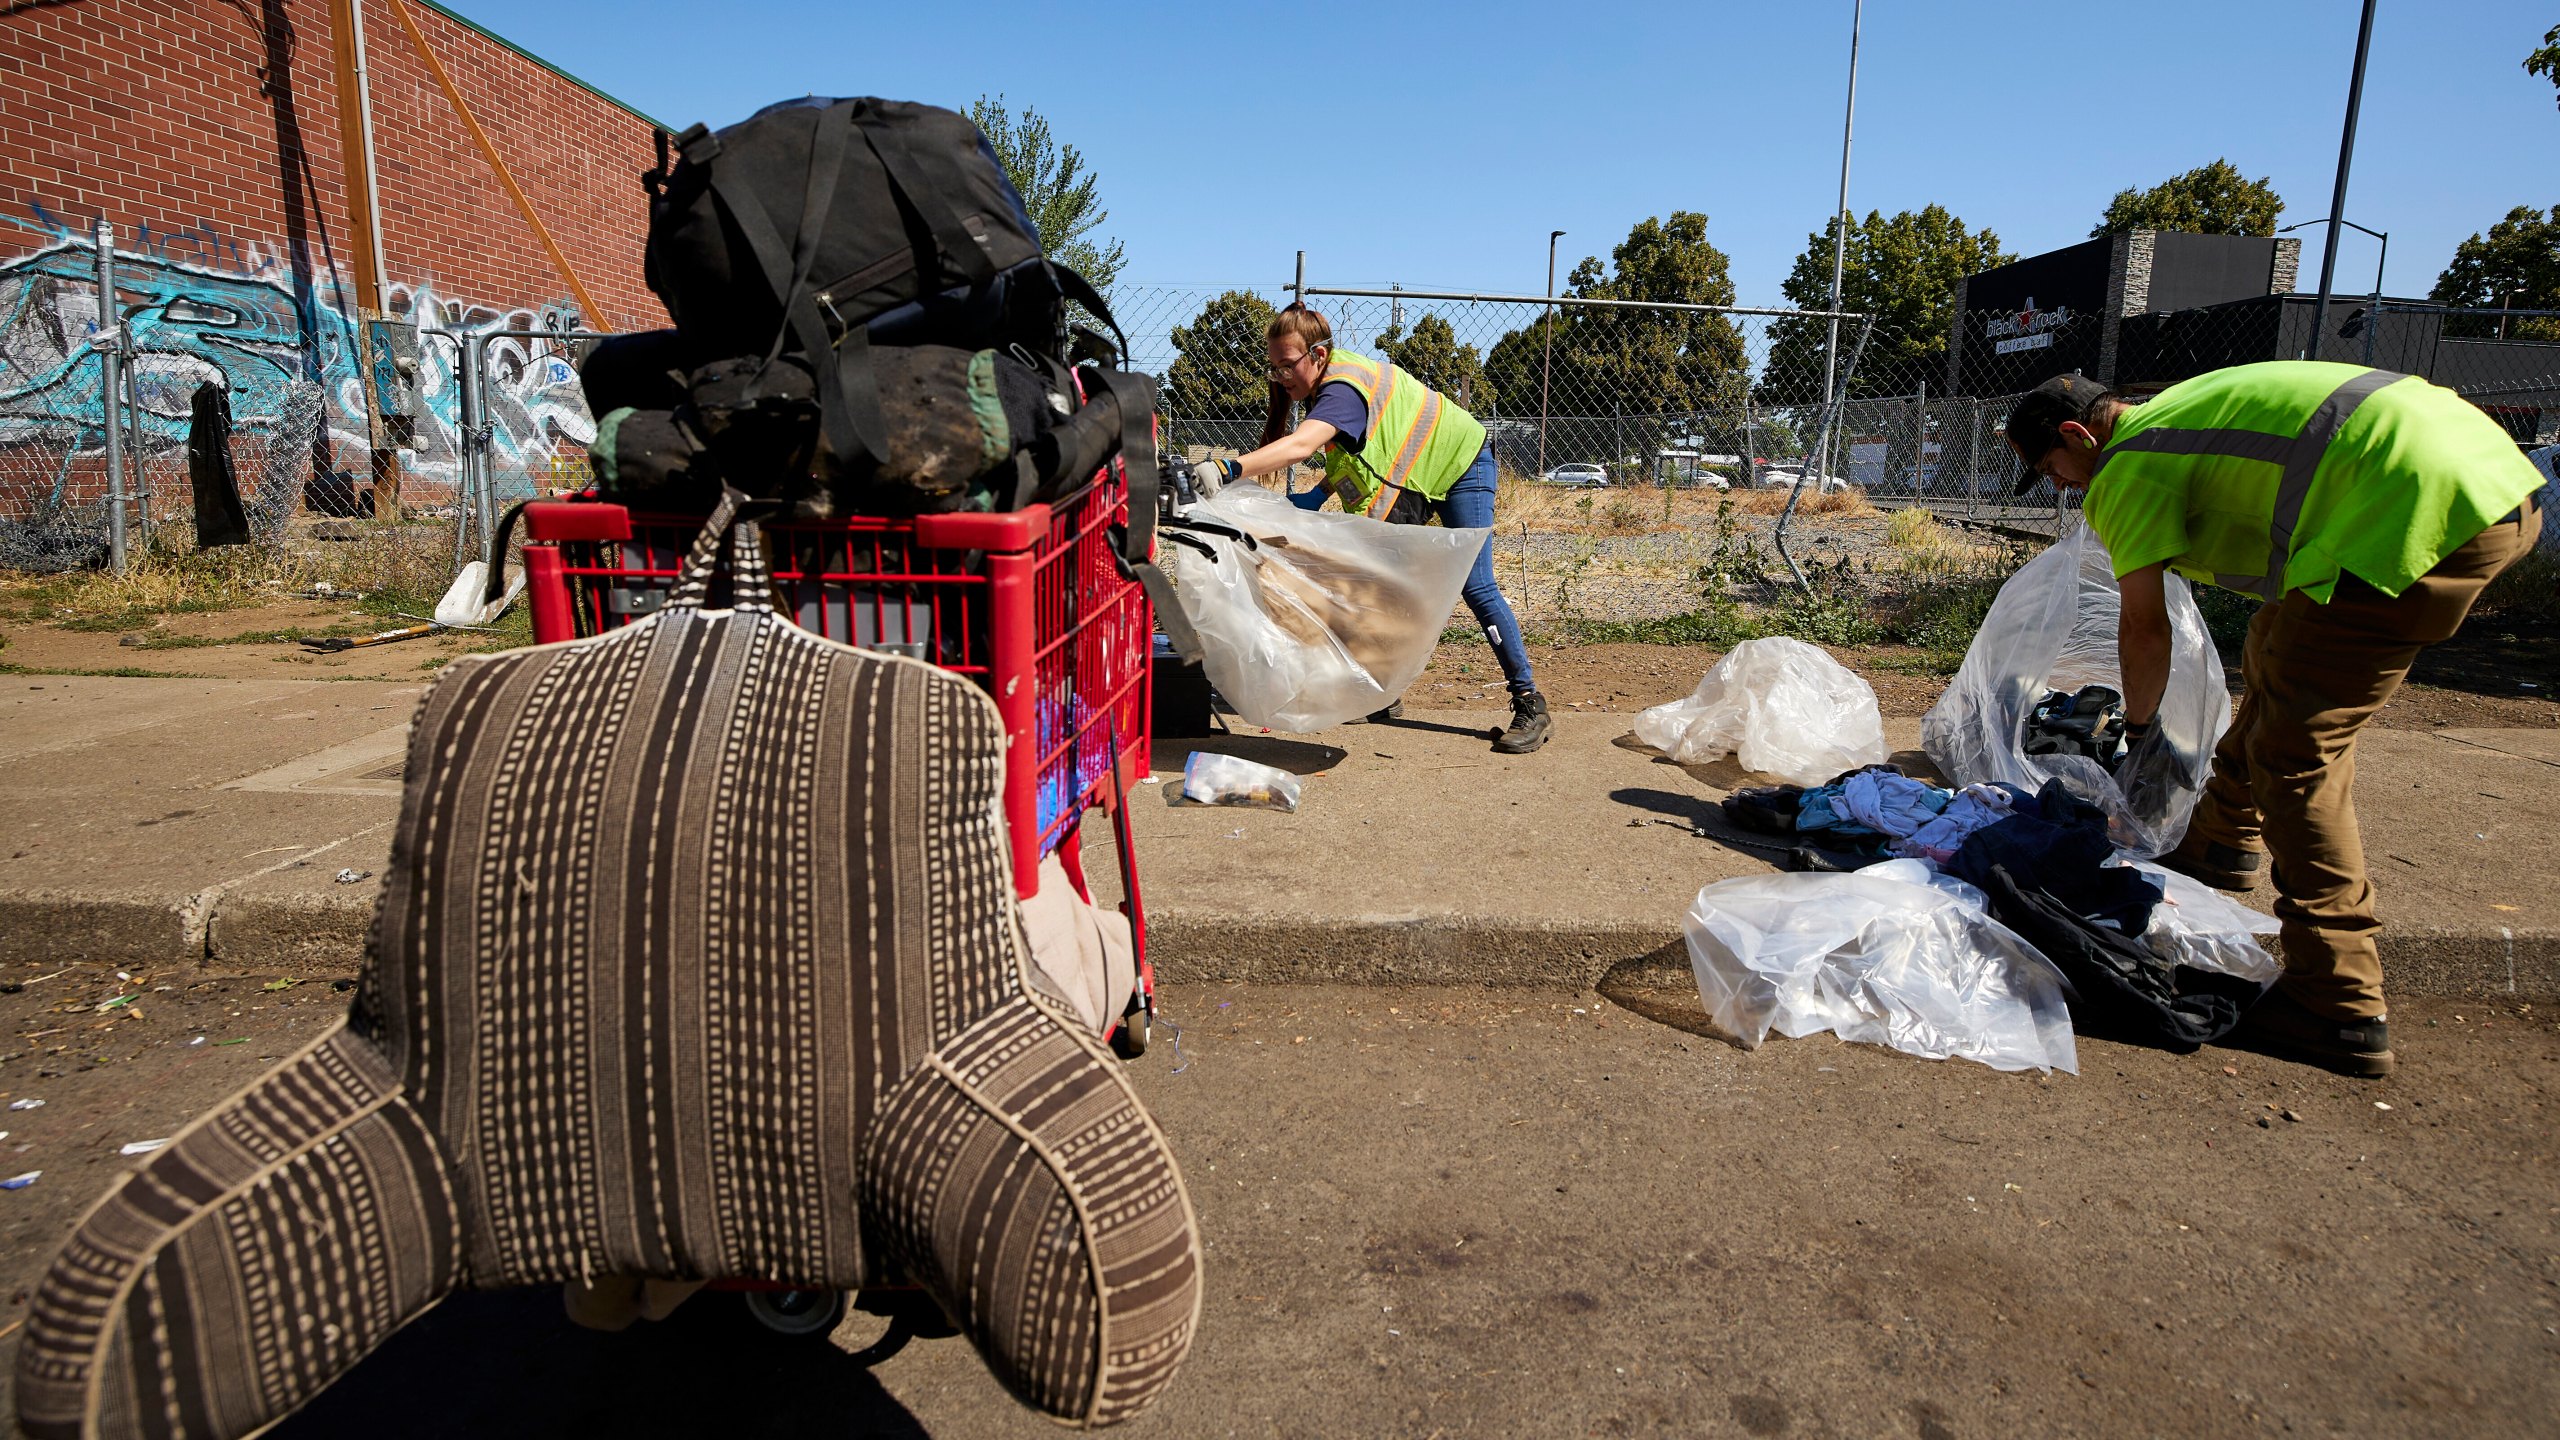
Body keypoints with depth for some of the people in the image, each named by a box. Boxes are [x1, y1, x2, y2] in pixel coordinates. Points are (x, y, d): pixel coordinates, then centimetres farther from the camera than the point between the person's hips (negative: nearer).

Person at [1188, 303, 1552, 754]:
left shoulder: (1343, 390, -33)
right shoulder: (1329, 382, -5)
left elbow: (1301, 446, -52)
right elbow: (1352, 455, 2)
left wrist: (1230, 469, -64)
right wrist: (1320, 494, -15)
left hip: (1460, 464, -9)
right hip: (1412, 475, 9)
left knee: (1476, 586, -12)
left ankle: (1531, 706, -5)